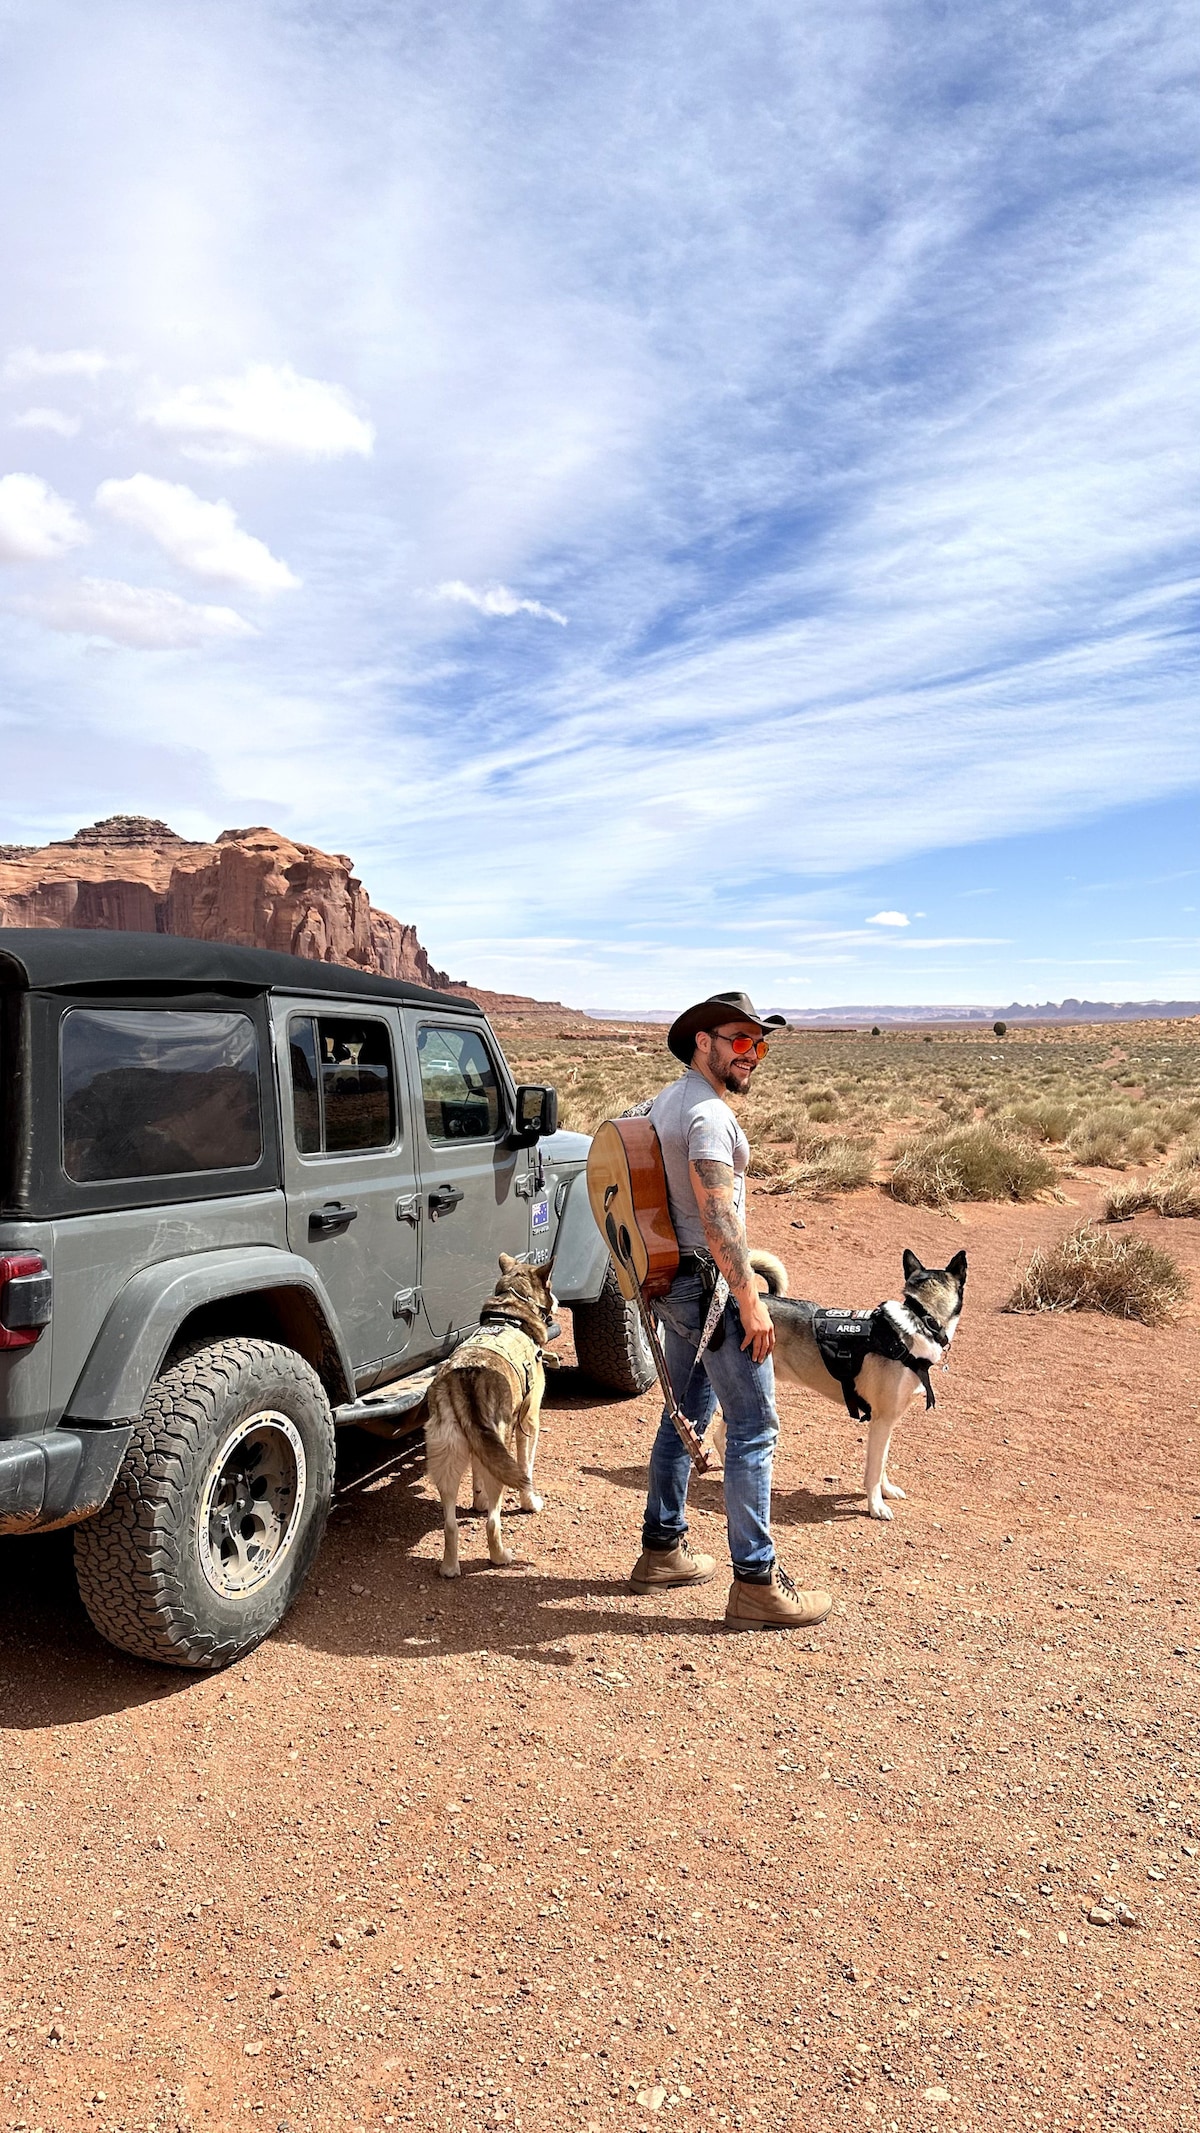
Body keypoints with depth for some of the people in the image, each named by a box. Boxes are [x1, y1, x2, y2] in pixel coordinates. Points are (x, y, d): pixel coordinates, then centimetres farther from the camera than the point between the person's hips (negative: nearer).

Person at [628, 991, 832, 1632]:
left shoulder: (666, 1100, 13)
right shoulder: (707, 1112, -18)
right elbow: (717, 1217, -26)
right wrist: (751, 1301, -24)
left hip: (674, 1282, 10)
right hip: (711, 1284, -10)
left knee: (686, 1415, 19)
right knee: (753, 1429, -3)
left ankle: (662, 1550, 30)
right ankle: (756, 1583, 3)